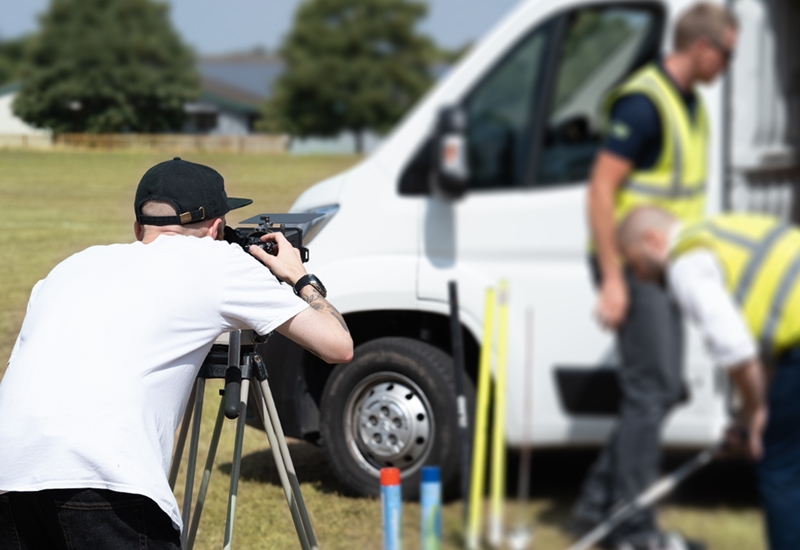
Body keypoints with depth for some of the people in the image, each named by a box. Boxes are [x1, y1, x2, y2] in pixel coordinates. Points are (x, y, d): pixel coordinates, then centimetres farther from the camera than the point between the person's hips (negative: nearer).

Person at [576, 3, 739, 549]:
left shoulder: (691, 103, 13)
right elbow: (601, 187, -21)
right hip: (632, 266, -10)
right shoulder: (644, 103, -18)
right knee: (651, 390, -8)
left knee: (664, 390, 12)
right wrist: (612, 279, -24)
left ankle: (598, 505, 21)